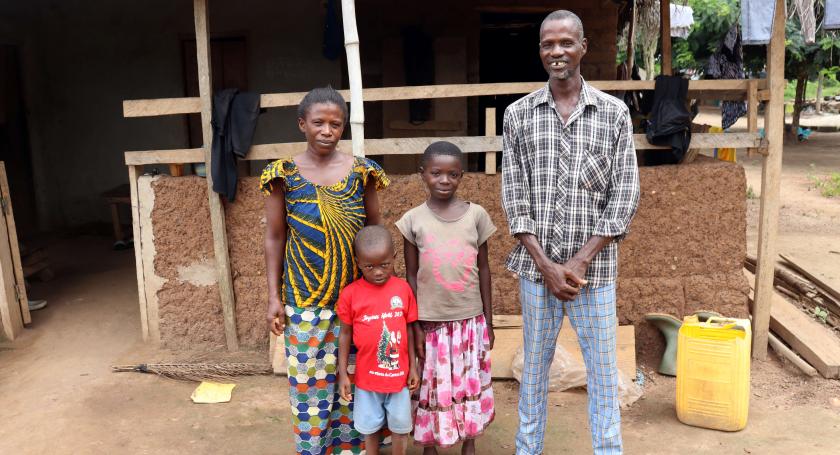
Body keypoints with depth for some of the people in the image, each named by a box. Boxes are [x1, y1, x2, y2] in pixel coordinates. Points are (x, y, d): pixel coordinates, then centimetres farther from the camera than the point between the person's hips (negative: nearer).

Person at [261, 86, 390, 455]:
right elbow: (274, 239, 1)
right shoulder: (284, 175, -4)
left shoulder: (361, 171, -1)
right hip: (305, 299, -1)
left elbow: (376, 231, 7)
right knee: (309, 379, 8)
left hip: (356, 295, 1)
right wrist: (274, 297, -2)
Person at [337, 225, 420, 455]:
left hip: (399, 374, 1)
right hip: (367, 376, 0)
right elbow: (345, 334, -1)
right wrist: (343, 373, -2)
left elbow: (409, 329, 2)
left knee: (400, 427, 15)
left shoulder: (403, 288, -7)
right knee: (370, 428, 16)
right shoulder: (350, 293, -10)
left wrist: (413, 367, 4)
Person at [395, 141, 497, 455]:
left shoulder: (476, 215, -3)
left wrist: (488, 320, 5)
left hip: (470, 318, 1)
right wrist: (414, 324, -2)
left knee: (471, 382, 13)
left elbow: (483, 269, 4)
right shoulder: (413, 220, -5)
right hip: (432, 320, -1)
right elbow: (411, 275, 0)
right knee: (433, 385, 10)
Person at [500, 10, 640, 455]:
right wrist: (547, 265, -10)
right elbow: (514, 199, -1)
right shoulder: (518, 115, 1)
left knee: (602, 369, 10)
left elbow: (624, 197, -3)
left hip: (594, 268, 0)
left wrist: (578, 262, -10)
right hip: (536, 267, 1)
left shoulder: (614, 113, 0)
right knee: (534, 366, 14)